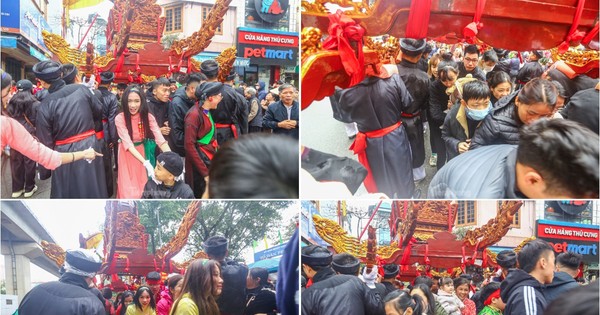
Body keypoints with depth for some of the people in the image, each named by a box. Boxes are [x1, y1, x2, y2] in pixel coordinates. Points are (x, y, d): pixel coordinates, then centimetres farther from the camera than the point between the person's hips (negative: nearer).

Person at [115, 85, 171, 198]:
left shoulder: (148, 117, -15)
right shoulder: (120, 118, -23)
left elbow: (160, 139, -25)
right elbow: (128, 143, -31)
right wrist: (146, 163, -44)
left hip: (142, 152, 3)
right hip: (127, 154, -2)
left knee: (145, 186, 11)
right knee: (129, 190, 0)